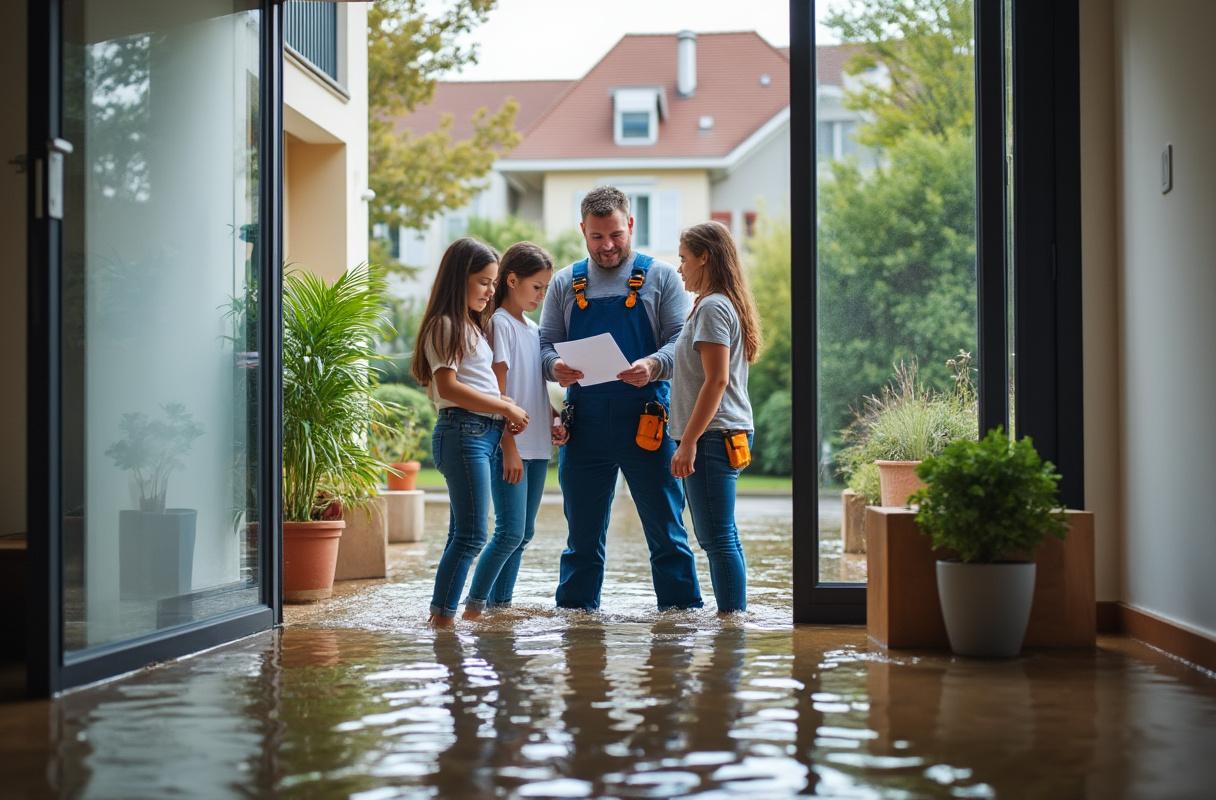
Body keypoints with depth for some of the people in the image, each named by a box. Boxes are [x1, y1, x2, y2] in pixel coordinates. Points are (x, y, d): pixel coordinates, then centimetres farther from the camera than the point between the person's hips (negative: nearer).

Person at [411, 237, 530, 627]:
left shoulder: (472, 325, 21)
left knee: (462, 534, 9)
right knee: (472, 534, -12)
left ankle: (441, 614, 11)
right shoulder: (445, 325, -8)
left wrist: (506, 410, 3)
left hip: (485, 432, 10)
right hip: (463, 432, -10)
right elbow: (448, 387, -17)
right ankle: (443, 615, -10)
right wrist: (506, 407, -12)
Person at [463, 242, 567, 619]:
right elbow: (497, 393, -13)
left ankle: (500, 602, 16)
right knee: (510, 531, -12)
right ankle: (474, 603, -5)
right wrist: (509, 447, -18)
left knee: (524, 532, 9)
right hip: (510, 446, -8)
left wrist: (554, 418, 3)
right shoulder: (499, 324, -8)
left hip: (537, 446, 8)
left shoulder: (534, 329, 16)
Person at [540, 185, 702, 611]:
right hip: (584, 427, 2)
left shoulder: (660, 277, 5)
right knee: (582, 534, 10)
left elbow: (682, 340, -2)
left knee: (666, 530, 1)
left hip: (647, 423, -2)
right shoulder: (566, 283, 13)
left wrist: (653, 365, -23)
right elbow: (545, 343, 10)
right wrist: (555, 366, -14)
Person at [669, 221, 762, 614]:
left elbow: (716, 380, -19)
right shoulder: (725, 304, 18)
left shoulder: (713, 308, -12)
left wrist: (688, 442, -19)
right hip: (724, 434, 10)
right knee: (718, 536, 13)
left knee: (719, 537, -8)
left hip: (713, 435, -10)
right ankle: (733, 615, 17)